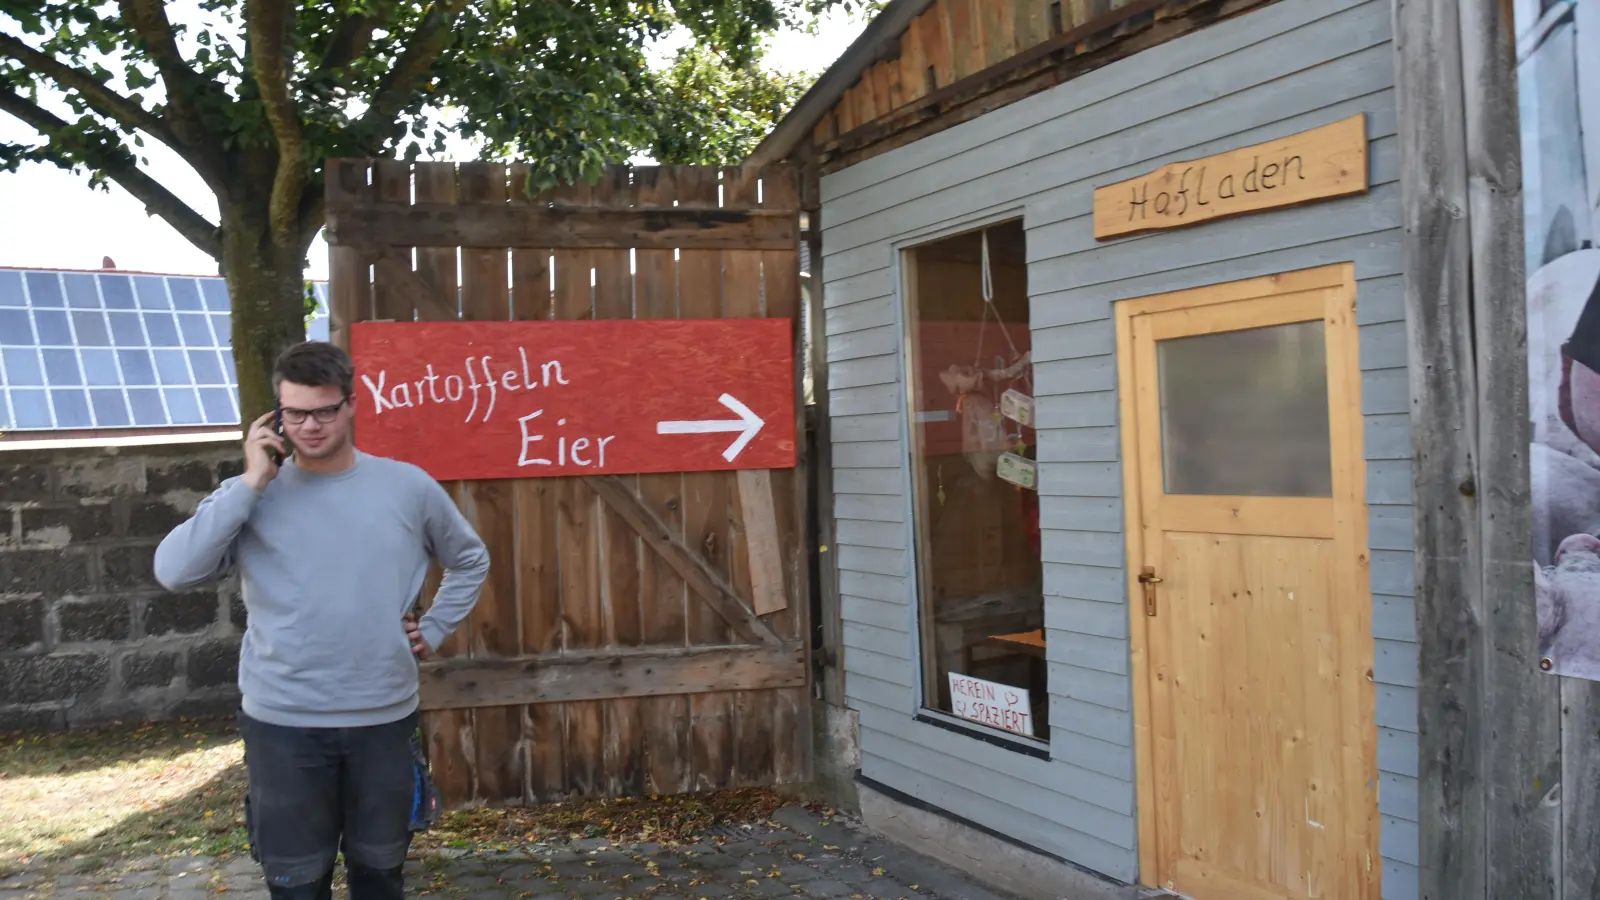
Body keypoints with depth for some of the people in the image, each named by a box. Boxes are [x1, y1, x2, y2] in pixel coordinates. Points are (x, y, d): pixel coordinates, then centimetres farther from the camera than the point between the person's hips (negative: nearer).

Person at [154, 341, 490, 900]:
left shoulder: (408, 486, 1)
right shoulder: (253, 494, -3)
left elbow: (470, 560, 16)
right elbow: (174, 571, -17)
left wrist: (434, 630, 6)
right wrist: (250, 484, -17)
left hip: (385, 718, 1)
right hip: (283, 723, -1)